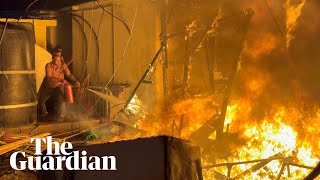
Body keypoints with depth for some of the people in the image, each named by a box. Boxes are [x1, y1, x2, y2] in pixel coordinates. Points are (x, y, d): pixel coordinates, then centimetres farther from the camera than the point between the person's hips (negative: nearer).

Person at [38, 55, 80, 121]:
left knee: (61, 100, -25)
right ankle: (44, 112, 47)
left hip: (58, 86, 0)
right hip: (47, 86, 1)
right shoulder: (48, 66, -25)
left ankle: (61, 117, -15)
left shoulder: (63, 65, -19)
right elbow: (49, 77, -36)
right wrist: (61, 80, -46)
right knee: (41, 101, 16)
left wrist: (75, 81, -36)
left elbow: (69, 74, -18)